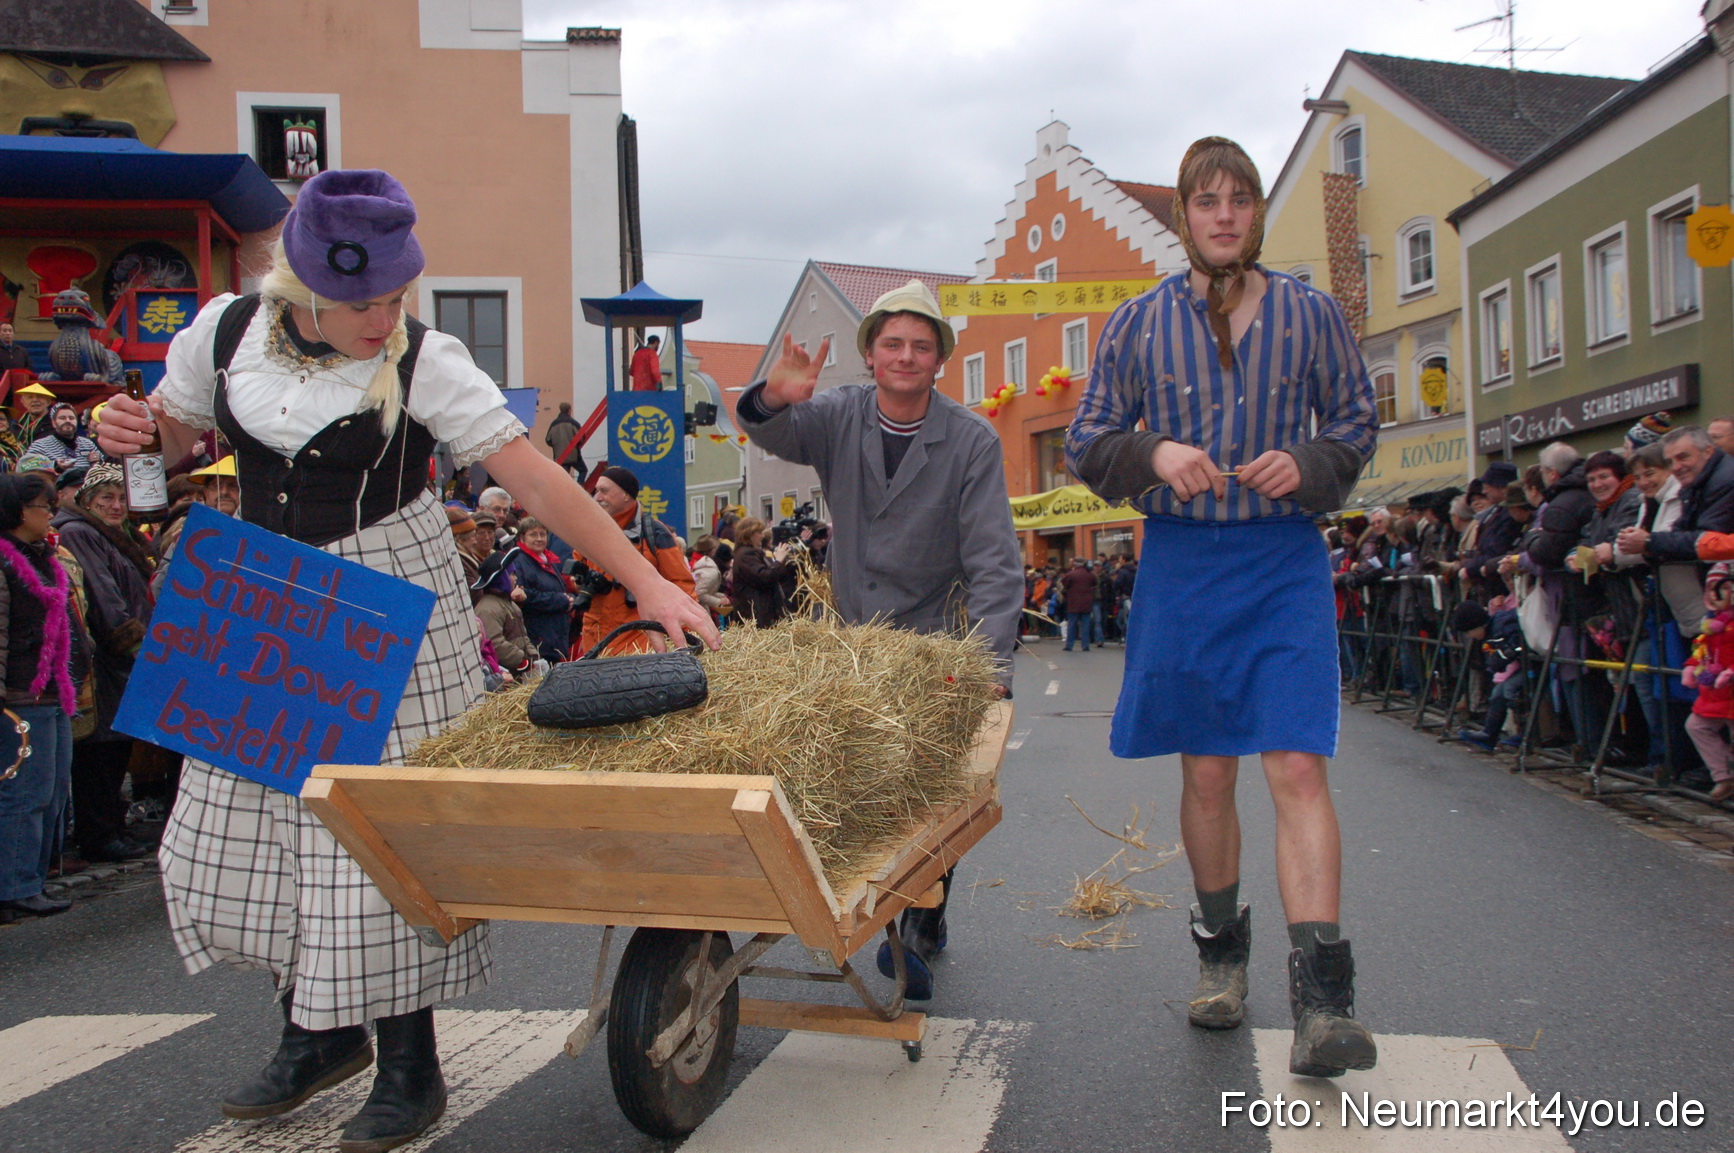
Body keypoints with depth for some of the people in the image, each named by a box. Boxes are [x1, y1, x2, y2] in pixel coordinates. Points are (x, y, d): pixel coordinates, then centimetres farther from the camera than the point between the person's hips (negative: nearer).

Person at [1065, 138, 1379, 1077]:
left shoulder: (1310, 314, 6)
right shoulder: (1138, 324, 6)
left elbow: (1357, 424, 13)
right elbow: (1085, 441, 8)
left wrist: (1307, 465, -9)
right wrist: (1154, 454, -13)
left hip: (1285, 562, -1)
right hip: (1182, 565, 1)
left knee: (1299, 768, -12)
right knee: (1206, 774, 9)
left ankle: (1321, 999, -11)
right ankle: (1221, 949, 30)